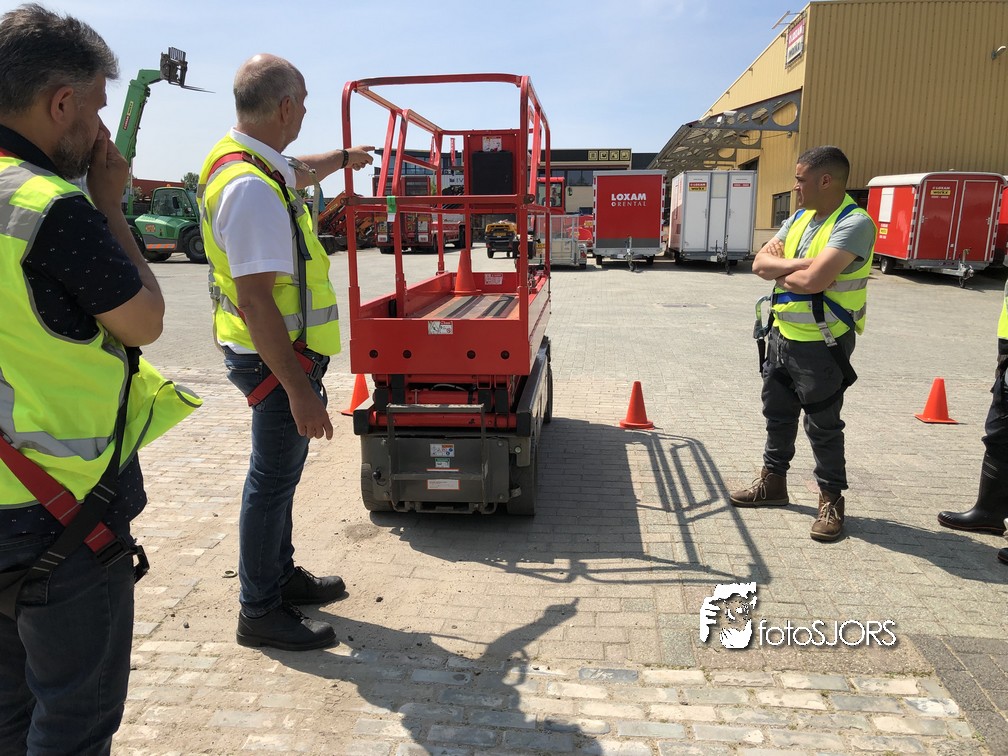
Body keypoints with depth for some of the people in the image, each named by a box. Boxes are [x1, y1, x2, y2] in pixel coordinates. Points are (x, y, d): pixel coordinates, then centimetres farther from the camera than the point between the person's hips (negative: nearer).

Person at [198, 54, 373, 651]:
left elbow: (299, 171, 32)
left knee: (282, 468, 21)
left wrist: (344, 157, 49)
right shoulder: (251, 187, -25)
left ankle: (281, 575, 38)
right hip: (276, 358, -10)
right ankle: (260, 612, 19)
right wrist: (299, 390, -29)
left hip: (277, 351, 10)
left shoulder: (254, 163, 7)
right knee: (274, 478, 2)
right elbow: (255, 300, -30)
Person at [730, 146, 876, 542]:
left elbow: (813, 280, -30)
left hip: (821, 345, -8)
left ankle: (831, 499, 21)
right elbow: (760, 263, 0)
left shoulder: (854, 224, -19)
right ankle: (773, 481, 34)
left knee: (822, 425, 4)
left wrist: (780, 272, -9)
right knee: (777, 413, 18)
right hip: (783, 335, 8)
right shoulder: (798, 218, 8)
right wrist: (798, 264, -17)